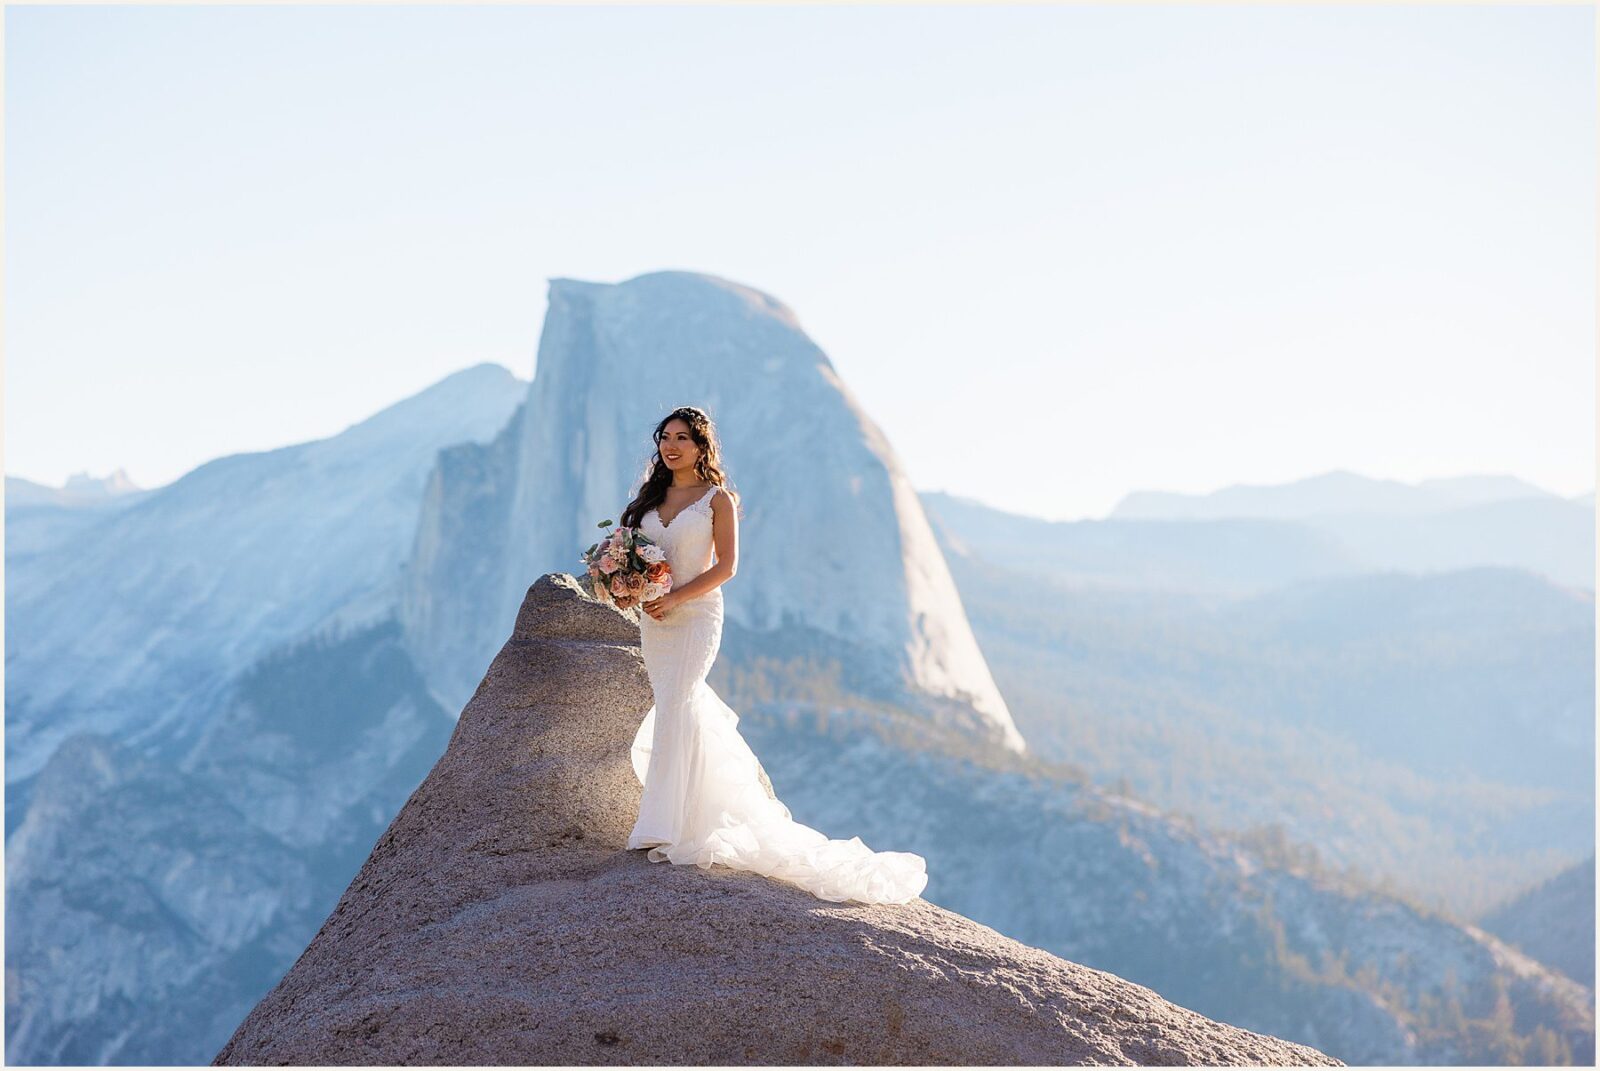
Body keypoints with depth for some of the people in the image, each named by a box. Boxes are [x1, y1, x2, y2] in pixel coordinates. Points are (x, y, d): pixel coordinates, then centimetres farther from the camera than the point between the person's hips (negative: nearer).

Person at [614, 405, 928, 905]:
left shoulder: (717, 499, -4)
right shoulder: (653, 496, 12)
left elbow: (725, 566, -8)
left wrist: (675, 597, -16)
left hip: (695, 616, -6)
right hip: (653, 619, 6)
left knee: (674, 710, -15)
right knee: (674, 706, 10)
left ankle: (664, 830, -16)